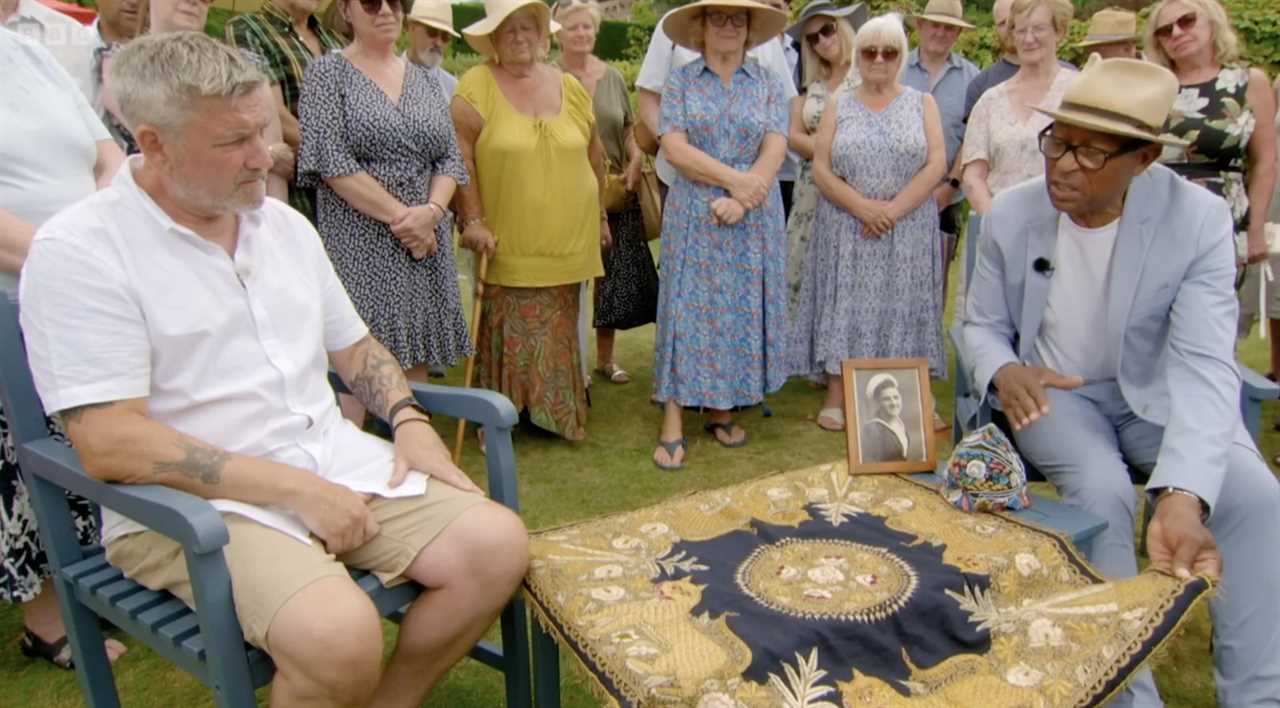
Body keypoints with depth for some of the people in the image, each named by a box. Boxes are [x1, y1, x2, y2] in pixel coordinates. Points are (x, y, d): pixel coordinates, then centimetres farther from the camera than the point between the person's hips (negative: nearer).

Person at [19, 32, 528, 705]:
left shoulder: (284, 223, 11)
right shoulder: (79, 250, -10)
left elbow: (353, 346, 20)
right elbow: (110, 443, -17)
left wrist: (408, 419, 0)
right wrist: (295, 488, -19)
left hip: (340, 464, 7)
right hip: (191, 504, -6)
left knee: (497, 544, -12)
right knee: (340, 635, -32)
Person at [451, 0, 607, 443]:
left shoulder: (568, 86, 9)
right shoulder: (476, 86, -5)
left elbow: (593, 154, 17)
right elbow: (461, 158, -10)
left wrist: (600, 214, 19)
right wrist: (471, 220, -15)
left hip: (567, 243, 4)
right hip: (507, 245, -4)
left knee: (558, 334, 12)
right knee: (509, 335, 0)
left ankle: (557, 414, 25)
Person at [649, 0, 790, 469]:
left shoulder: (771, 84, 7)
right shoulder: (679, 83, 4)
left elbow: (775, 151, -4)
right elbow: (674, 148, -9)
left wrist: (742, 199, -17)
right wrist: (733, 178, -17)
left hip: (754, 219, 2)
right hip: (693, 216, -2)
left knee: (741, 311, 5)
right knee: (687, 309, -3)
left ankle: (721, 411, 19)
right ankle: (672, 426, 0)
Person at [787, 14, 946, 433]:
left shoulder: (922, 104, 6)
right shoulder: (838, 107, 6)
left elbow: (937, 164, -4)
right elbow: (821, 169, -2)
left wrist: (893, 210, -15)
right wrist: (862, 207, -16)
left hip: (907, 232, 0)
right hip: (848, 230, 0)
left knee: (899, 307, 3)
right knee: (846, 305, 0)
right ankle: (836, 395, 5)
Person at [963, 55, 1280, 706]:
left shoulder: (1199, 220, -19)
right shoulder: (1010, 215, -13)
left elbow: (1204, 367, -28)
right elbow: (982, 325, 1)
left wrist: (1182, 497, -43)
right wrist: (1003, 370, -25)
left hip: (1156, 393, 1)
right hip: (1054, 390, 0)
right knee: (1101, 488, -29)